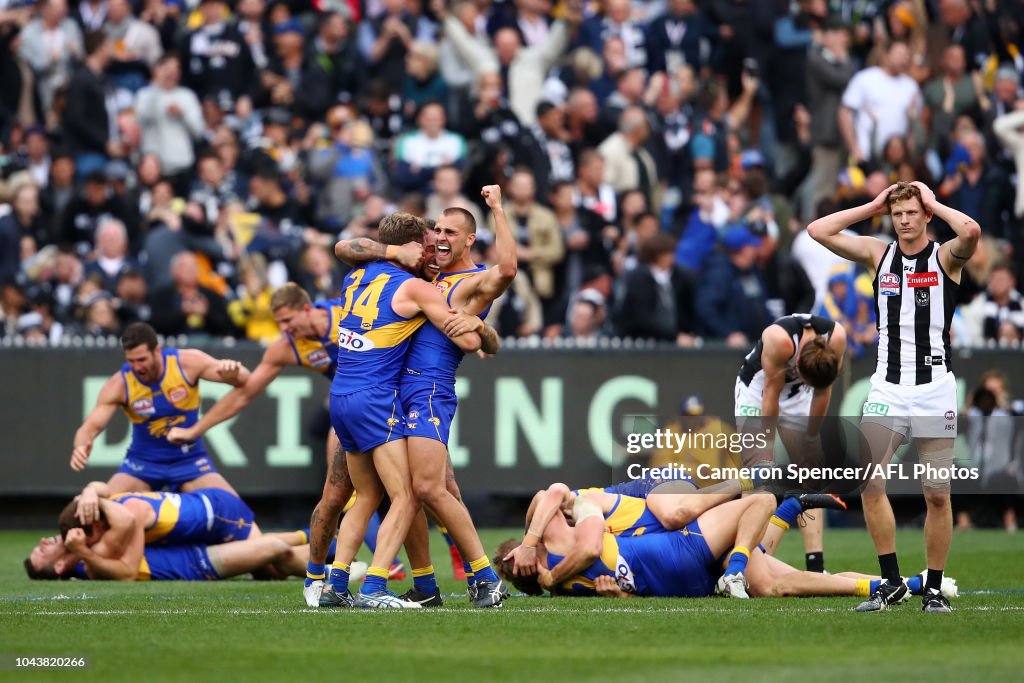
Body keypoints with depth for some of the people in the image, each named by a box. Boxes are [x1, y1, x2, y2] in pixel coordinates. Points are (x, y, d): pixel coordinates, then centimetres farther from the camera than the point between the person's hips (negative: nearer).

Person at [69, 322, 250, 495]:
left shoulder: (187, 362, -18)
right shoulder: (119, 385, -19)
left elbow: (243, 380, -15)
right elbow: (91, 426, -19)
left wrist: (234, 372, -41)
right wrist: (80, 447, -43)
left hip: (189, 459, 0)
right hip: (143, 462, 0)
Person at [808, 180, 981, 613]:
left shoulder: (945, 257, 0)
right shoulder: (878, 254, 9)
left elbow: (971, 231, -23)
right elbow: (818, 231, 3)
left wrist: (934, 203, -7)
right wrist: (873, 206, 4)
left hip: (935, 389, -2)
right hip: (887, 389, 2)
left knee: (937, 495, 0)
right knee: (868, 482, -12)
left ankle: (934, 589, 10)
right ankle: (891, 582, -3)